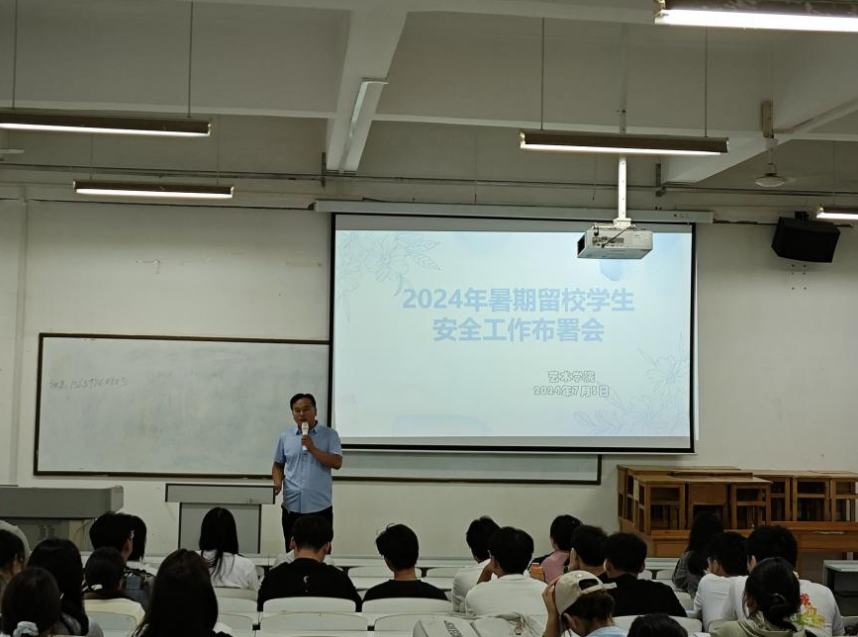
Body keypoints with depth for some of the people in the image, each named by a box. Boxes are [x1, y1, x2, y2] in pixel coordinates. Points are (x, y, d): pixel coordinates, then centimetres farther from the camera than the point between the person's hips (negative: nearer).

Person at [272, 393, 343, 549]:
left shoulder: (330, 434, 0)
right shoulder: (285, 436, 8)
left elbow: (337, 463, -10)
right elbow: (278, 465, 16)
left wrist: (313, 449, -18)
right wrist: (278, 483, -3)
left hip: (320, 507, -2)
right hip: (292, 507, 3)